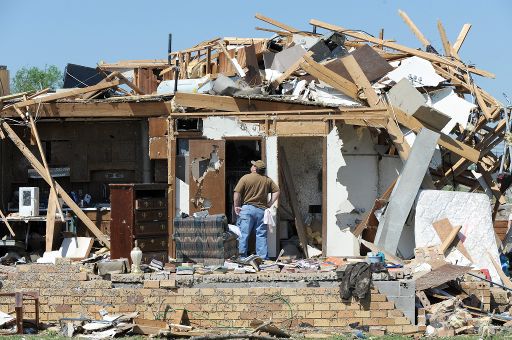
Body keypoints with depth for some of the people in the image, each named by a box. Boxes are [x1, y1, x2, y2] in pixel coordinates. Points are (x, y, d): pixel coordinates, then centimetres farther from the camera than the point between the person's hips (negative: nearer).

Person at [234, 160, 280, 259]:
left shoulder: (245, 178, -3)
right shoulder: (267, 180, 9)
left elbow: (237, 193, -9)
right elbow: (276, 191, 9)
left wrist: (236, 206, 0)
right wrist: (269, 204, 9)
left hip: (247, 209, -3)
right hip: (262, 210, 3)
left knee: (243, 234, -2)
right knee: (261, 235, 6)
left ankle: (241, 257, -5)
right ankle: (263, 258, 5)